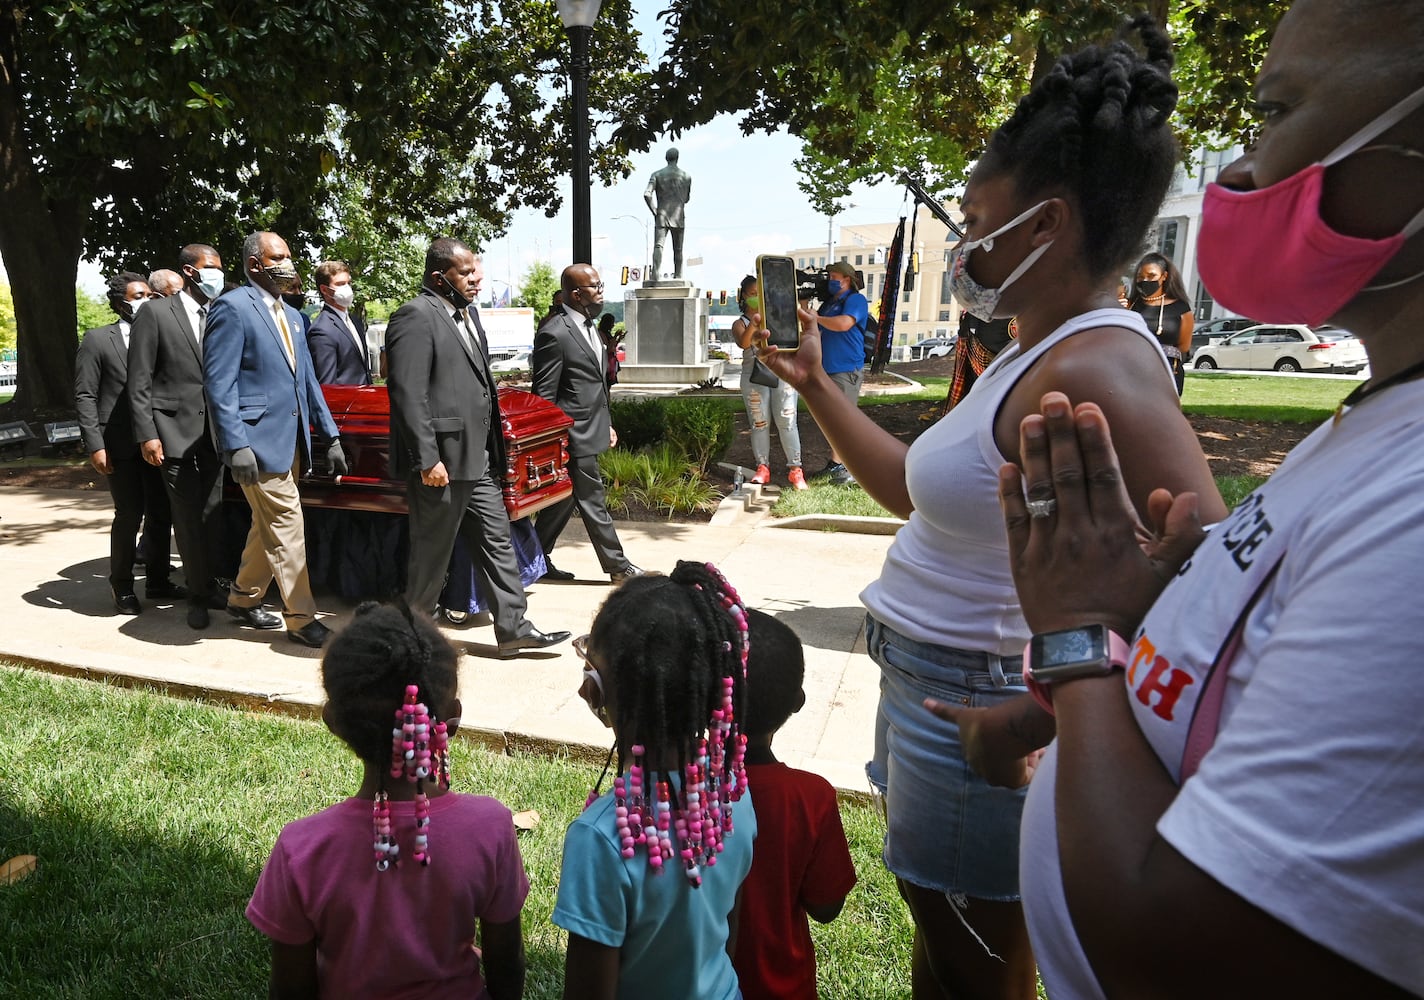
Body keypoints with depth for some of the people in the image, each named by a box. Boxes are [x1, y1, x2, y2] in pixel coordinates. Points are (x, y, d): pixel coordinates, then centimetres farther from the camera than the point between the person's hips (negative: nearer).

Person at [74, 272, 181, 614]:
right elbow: (85, 396, -3)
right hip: (121, 444, -4)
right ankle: (122, 587, 13)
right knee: (129, 515, -2)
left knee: (160, 513, 8)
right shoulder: (97, 340, 1)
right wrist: (95, 445, -11)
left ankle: (157, 581, 21)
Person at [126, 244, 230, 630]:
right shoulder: (155, 313, -3)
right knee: (187, 516, -1)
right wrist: (147, 434, -11)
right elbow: (139, 381, -5)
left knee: (213, 513, 9)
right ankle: (197, 594, 12)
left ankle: (209, 584, 23)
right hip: (175, 430, -4)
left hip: (214, 431, 4)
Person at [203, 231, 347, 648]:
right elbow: (218, 382, -14)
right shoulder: (233, 307, -8)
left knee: (268, 526, 17)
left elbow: (307, 380, 19)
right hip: (259, 441, -8)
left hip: (291, 439, 8)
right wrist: (235, 445, -21)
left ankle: (244, 599, 33)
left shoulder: (291, 316, 17)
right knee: (287, 525, -6)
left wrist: (330, 436, 13)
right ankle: (301, 618, 3)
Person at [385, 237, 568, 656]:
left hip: (476, 460, 9)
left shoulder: (468, 313, 15)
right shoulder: (416, 318, -15)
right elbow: (408, 395, -21)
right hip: (441, 463, -9)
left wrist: (492, 443, 22)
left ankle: (513, 628, 19)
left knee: (496, 540, 11)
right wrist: (427, 460, -24)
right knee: (432, 554, 4)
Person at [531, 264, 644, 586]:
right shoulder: (555, 333, -16)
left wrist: (607, 424, 20)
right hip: (574, 436, -9)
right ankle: (618, 567, 11)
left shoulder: (589, 327, 14)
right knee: (593, 502, 1)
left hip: (590, 430, 9)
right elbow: (544, 394, -16)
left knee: (563, 501, 15)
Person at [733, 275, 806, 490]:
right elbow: (744, 343, -13)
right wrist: (754, 323, -28)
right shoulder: (739, 324, 7)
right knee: (759, 423, 2)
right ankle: (762, 468, 10)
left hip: (781, 373, 0)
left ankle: (795, 469, -3)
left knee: (787, 422, -5)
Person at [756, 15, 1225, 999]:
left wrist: (1049, 712, -26)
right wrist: (816, 384, 14)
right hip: (929, 688, 9)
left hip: (974, 717, -9)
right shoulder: (1034, 354, 7)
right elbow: (919, 490, 16)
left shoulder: (1094, 364, -24)